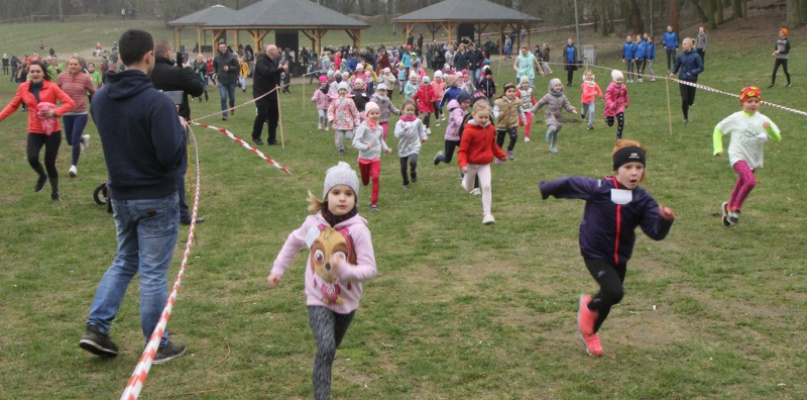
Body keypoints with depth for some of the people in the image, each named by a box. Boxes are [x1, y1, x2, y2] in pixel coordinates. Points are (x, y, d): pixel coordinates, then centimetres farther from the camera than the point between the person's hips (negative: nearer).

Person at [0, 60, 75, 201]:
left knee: (50, 163, 2)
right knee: (32, 158, -21)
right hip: (34, 131, 2)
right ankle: (42, 176, 13)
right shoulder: (23, 88, 0)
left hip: (52, 131, -2)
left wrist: (55, 112, -26)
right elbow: (13, 106, 10)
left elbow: (70, 103, -12)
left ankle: (55, 192, 25)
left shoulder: (51, 87, -8)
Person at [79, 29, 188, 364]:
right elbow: (170, 156, -25)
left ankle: (96, 327, 15)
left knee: (124, 261, 23)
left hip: (119, 195, 6)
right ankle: (158, 347, 16)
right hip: (156, 200, -6)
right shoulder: (157, 102, -22)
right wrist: (180, 128, -6)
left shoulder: (100, 98, 1)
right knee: (154, 272, 4)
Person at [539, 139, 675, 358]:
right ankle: (590, 307, 12)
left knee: (609, 296, 18)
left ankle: (589, 332, 48)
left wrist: (665, 220, -39)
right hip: (594, 253, -5)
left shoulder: (643, 200, -12)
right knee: (615, 292, -23)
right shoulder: (598, 188, -21)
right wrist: (545, 189, 7)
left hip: (619, 257, 5)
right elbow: (570, 184, -6)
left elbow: (655, 232, -18)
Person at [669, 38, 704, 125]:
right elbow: (677, 66, 9)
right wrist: (673, 73, -10)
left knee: (690, 101, 4)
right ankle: (685, 118, 10)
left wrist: (692, 72, -17)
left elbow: (701, 68, -5)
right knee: (684, 99, -6)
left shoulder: (695, 56, -8)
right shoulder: (680, 56, 1)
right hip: (682, 80, 1)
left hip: (692, 80, -1)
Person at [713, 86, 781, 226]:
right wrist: (718, 148, 2)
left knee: (740, 187, 17)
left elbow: (778, 137, -9)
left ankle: (728, 207, 43)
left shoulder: (762, 119, -3)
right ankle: (736, 208, -8)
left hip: (753, 160, 4)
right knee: (750, 181, -27)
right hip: (738, 156, -4)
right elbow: (718, 129, 9)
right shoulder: (735, 118, -6)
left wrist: (770, 128, -29)